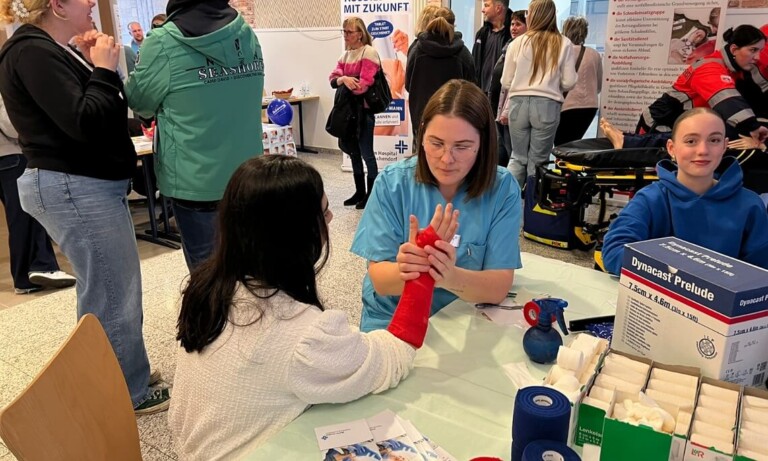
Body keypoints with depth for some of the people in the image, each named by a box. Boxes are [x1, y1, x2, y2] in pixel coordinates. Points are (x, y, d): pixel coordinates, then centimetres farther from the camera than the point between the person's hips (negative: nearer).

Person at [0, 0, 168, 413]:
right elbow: (83, 123, -23)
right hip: (75, 189, -11)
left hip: (85, 186, 11)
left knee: (106, 290, 19)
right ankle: (127, 394, 12)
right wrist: (104, 68, -12)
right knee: (113, 295, -2)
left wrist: (93, 67, 4)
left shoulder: (48, 49, 16)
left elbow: (94, 108, 16)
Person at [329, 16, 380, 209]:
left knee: (366, 152, -2)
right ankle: (359, 192, 25)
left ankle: (371, 194, 10)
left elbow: (364, 84, -21)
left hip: (363, 108, -8)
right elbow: (333, 79, 4)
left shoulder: (369, 52, -10)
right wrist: (343, 79, -19)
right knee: (353, 150, 13)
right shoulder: (346, 55, 15)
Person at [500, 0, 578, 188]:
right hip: (547, 105, -1)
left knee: (518, 157, 13)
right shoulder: (564, 44, 1)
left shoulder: (517, 43, 3)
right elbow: (569, 82, 0)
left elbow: (506, 82, 6)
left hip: (519, 103, 1)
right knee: (538, 161, 8)